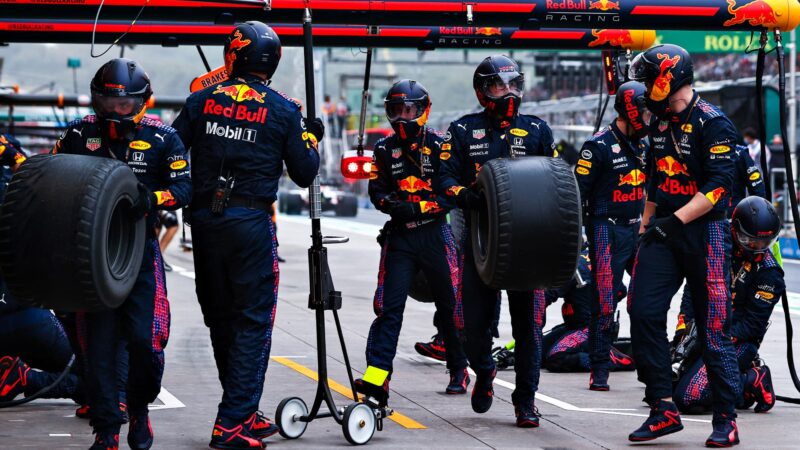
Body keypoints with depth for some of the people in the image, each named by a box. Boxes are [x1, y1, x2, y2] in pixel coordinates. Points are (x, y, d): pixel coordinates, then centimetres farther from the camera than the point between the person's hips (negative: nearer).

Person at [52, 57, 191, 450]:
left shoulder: (162, 138, -2)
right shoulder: (78, 134, 2)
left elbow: (184, 186, -7)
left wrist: (153, 198, -26)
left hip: (140, 251, -1)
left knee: (145, 339, -6)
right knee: (98, 343, -2)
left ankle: (139, 411, 21)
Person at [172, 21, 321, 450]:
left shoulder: (203, 100, 3)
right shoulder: (283, 109, -3)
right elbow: (304, 174, 1)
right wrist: (311, 138, 18)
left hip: (205, 219, 3)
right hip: (251, 221, -3)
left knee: (220, 319, 15)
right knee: (253, 322, 1)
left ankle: (244, 414, 25)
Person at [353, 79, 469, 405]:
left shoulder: (439, 145, -3)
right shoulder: (384, 149, 7)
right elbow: (376, 190, 6)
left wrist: (418, 208, -22)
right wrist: (392, 204, -17)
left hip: (435, 234, -2)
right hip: (399, 237, 2)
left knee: (449, 306, 8)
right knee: (389, 306, -9)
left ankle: (459, 371, 25)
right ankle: (376, 376, -17)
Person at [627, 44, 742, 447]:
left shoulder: (713, 124, -11)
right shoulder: (660, 123, 14)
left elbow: (718, 187, -18)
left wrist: (673, 221, -22)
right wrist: (646, 228, 20)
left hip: (705, 233, -7)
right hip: (664, 233, 7)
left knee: (712, 329, -3)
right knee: (644, 313, -6)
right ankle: (663, 409, -1)